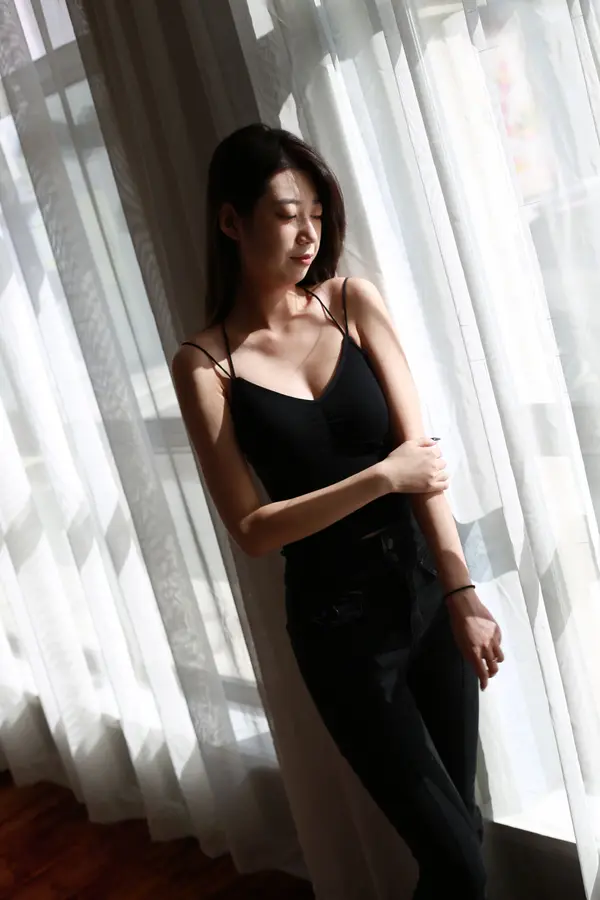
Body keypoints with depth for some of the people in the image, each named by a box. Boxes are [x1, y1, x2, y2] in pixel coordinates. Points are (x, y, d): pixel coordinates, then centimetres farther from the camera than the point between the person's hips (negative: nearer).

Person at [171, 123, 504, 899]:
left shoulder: (354, 303, 0)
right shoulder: (206, 363, -7)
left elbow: (421, 452, -6)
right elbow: (251, 528, -10)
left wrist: (461, 592, -13)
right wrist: (383, 477, -15)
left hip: (424, 588, 3)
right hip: (336, 622, -3)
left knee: (459, 826, 14)